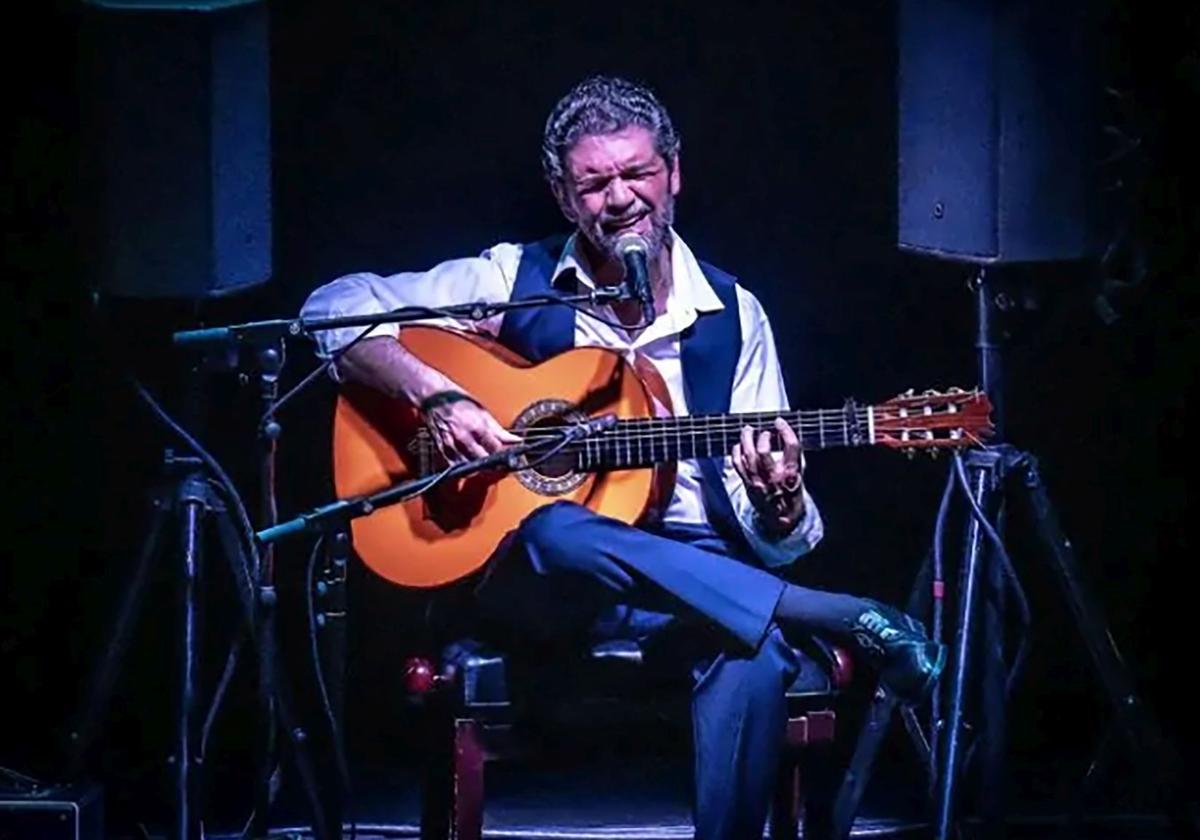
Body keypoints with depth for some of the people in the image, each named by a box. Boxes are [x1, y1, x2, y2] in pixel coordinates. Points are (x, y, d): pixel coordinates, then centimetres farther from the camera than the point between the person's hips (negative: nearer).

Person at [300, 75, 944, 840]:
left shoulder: (732, 316, 8)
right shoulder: (516, 280, 4)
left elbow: (775, 539, 6)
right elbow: (338, 307, -1)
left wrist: (779, 506, -19)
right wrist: (435, 396, -17)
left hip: (699, 577, 0)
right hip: (540, 574, 0)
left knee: (754, 659, -37)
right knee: (559, 534, -39)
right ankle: (844, 621, -36)